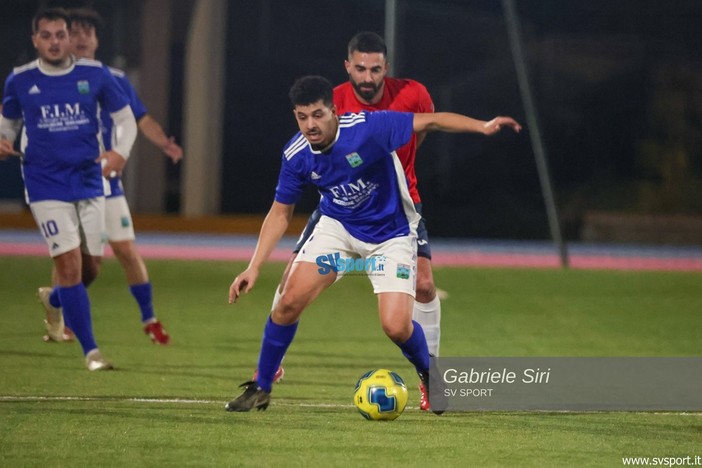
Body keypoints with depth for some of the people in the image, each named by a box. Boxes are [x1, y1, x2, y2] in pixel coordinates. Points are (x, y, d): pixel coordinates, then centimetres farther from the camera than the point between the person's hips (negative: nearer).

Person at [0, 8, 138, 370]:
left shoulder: (94, 75, -1)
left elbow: (126, 119, 7)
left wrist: (120, 152, -12)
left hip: (89, 182, 2)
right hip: (46, 187, -2)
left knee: (90, 267, 8)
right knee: (69, 264, -13)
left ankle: (57, 301, 42)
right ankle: (91, 351, -9)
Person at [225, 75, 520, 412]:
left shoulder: (367, 127, -28)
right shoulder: (296, 155, -14)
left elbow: (432, 121, -26)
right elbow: (280, 213, -1)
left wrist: (482, 127, -40)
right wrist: (254, 267, -8)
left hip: (391, 235, -3)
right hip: (338, 227, 3)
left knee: (396, 327, -16)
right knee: (290, 300, -14)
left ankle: (428, 376, 19)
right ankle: (260, 389, 5)